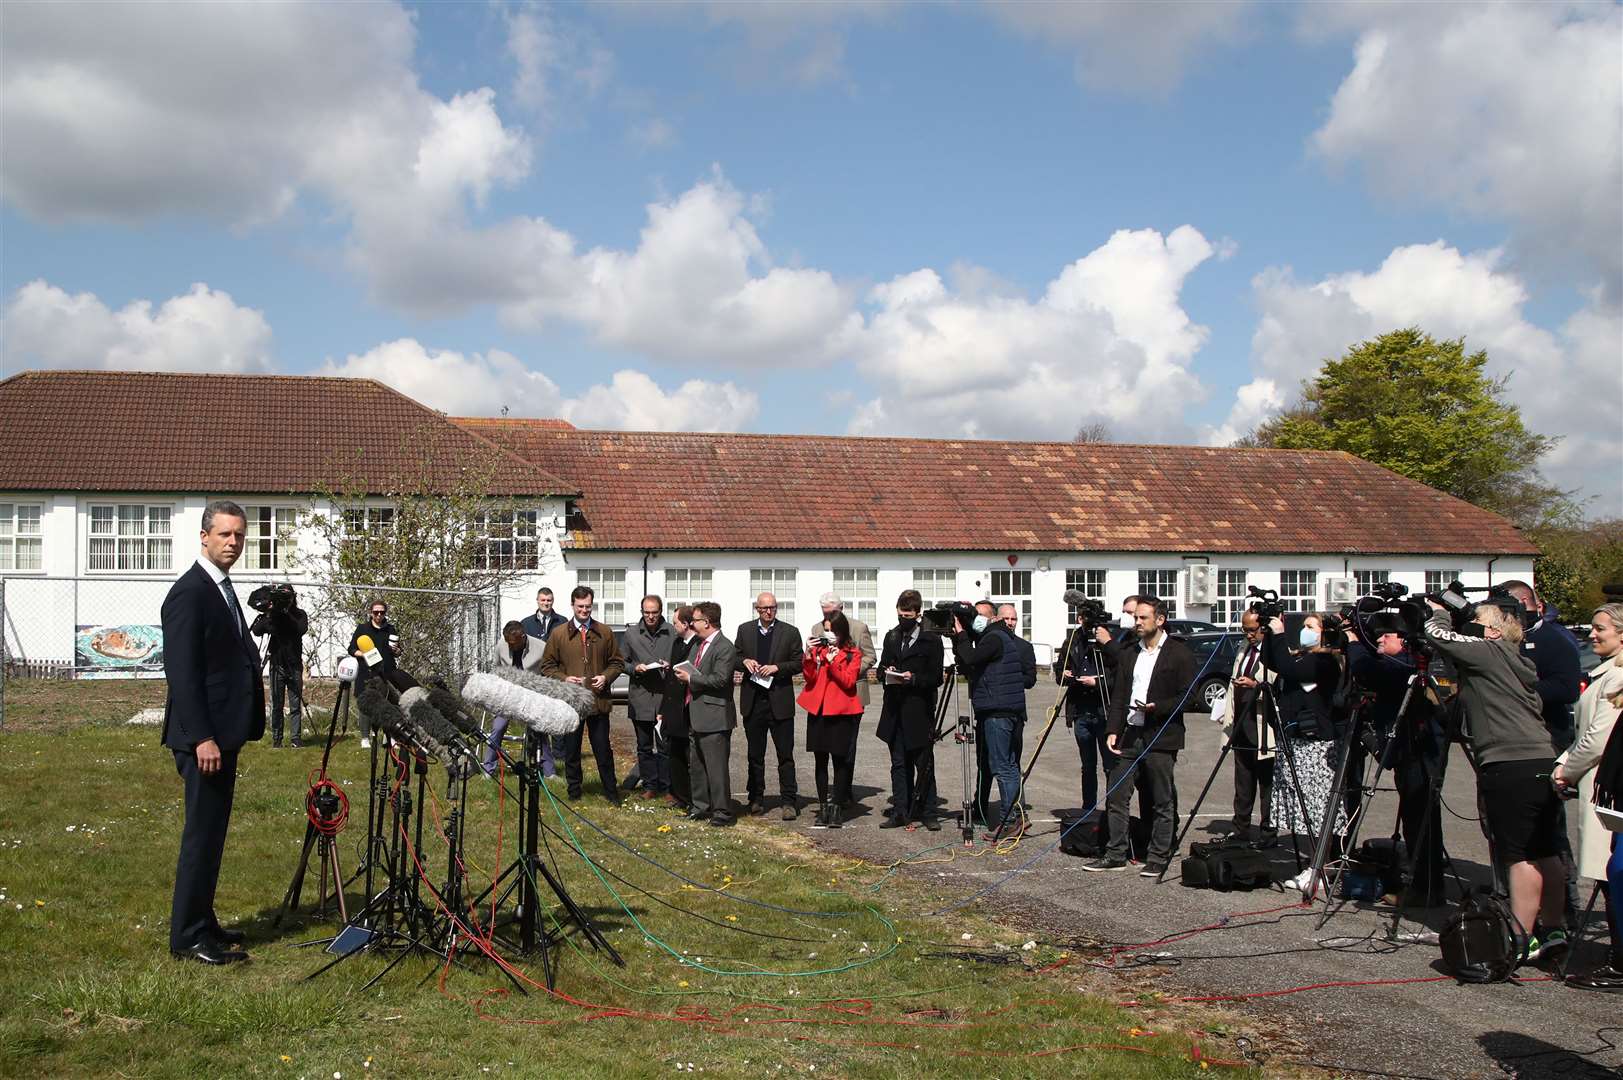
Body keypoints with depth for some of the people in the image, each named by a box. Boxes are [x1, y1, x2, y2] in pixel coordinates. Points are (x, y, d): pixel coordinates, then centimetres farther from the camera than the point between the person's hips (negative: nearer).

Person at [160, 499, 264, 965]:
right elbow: (182, 672, -19)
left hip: (222, 732, 9)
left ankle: (201, 923, 23)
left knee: (212, 832, 14)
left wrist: (227, 733, 18)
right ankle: (189, 936, 2)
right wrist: (201, 738, -23)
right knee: (202, 833, -5)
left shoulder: (222, 589, 16)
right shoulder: (189, 593, -13)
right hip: (203, 735, -9)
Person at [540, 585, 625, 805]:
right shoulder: (558, 634, 2)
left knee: (603, 749, 6)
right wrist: (563, 678, -12)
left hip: (598, 701, 0)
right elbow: (547, 666, 5)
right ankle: (574, 792, 20)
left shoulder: (605, 633, 6)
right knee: (571, 749, 8)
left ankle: (611, 791, 16)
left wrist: (606, 677, -6)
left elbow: (617, 663, 12)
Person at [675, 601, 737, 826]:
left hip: (714, 718, -10)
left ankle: (722, 811, 2)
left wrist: (690, 678, -17)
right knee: (696, 765, 17)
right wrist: (683, 674, 7)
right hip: (696, 717, 10)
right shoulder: (697, 644, 16)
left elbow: (719, 679, -23)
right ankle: (701, 807, 28)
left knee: (716, 766, -5)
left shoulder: (724, 648, -14)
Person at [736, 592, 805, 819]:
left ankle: (789, 801, 2)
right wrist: (744, 662, -9)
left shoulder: (790, 632, 2)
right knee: (755, 754, 10)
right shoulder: (744, 630, 9)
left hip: (780, 702, -2)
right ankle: (756, 798, 19)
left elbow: (799, 662, 1)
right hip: (752, 700, 3)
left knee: (785, 755, -2)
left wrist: (777, 668, -14)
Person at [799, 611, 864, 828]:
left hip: (841, 712, -3)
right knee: (820, 761, 6)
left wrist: (833, 661, -18)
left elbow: (849, 681, -11)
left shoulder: (853, 653, 1)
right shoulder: (818, 649, 8)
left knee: (840, 760, 0)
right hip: (817, 710, 3)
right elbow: (809, 677, -1)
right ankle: (823, 808, 11)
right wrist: (809, 656, -15)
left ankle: (836, 809, 5)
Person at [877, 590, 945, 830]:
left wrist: (914, 678, -18)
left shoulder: (931, 640, -1)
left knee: (924, 764, 0)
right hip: (894, 710, 5)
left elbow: (935, 677, -4)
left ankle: (927, 813, 6)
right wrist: (886, 672, -3)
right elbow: (881, 668, 18)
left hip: (920, 710, -5)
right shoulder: (891, 637, 16)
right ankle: (900, 812, 11)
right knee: (899, 764, 7)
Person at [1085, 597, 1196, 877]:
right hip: (1130, 734, 6)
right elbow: (1119, 696, 14)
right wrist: (1113, 730, 4)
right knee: (1116, 796, 5)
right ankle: (1115, 854, 13)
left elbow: (1186, 697, -8)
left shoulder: (1179, 654, -4)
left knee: (1162, 802, 3)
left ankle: (1158, 859, 11)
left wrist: (1156, 708, -20)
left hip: (1161, 738, -6)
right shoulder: (1131, 653, 15)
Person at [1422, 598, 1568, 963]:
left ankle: (1523, 939, -2)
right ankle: (1553, 929, 20)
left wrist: (1437, 610, 10)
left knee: (1519, 855, -5)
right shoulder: (1517, 663, 19)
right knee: (1545, 853, 13)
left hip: (1510, 767, -9)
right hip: (1544, 764, 9)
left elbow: (1438, 634, -9)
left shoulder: (1490, 653, -5)